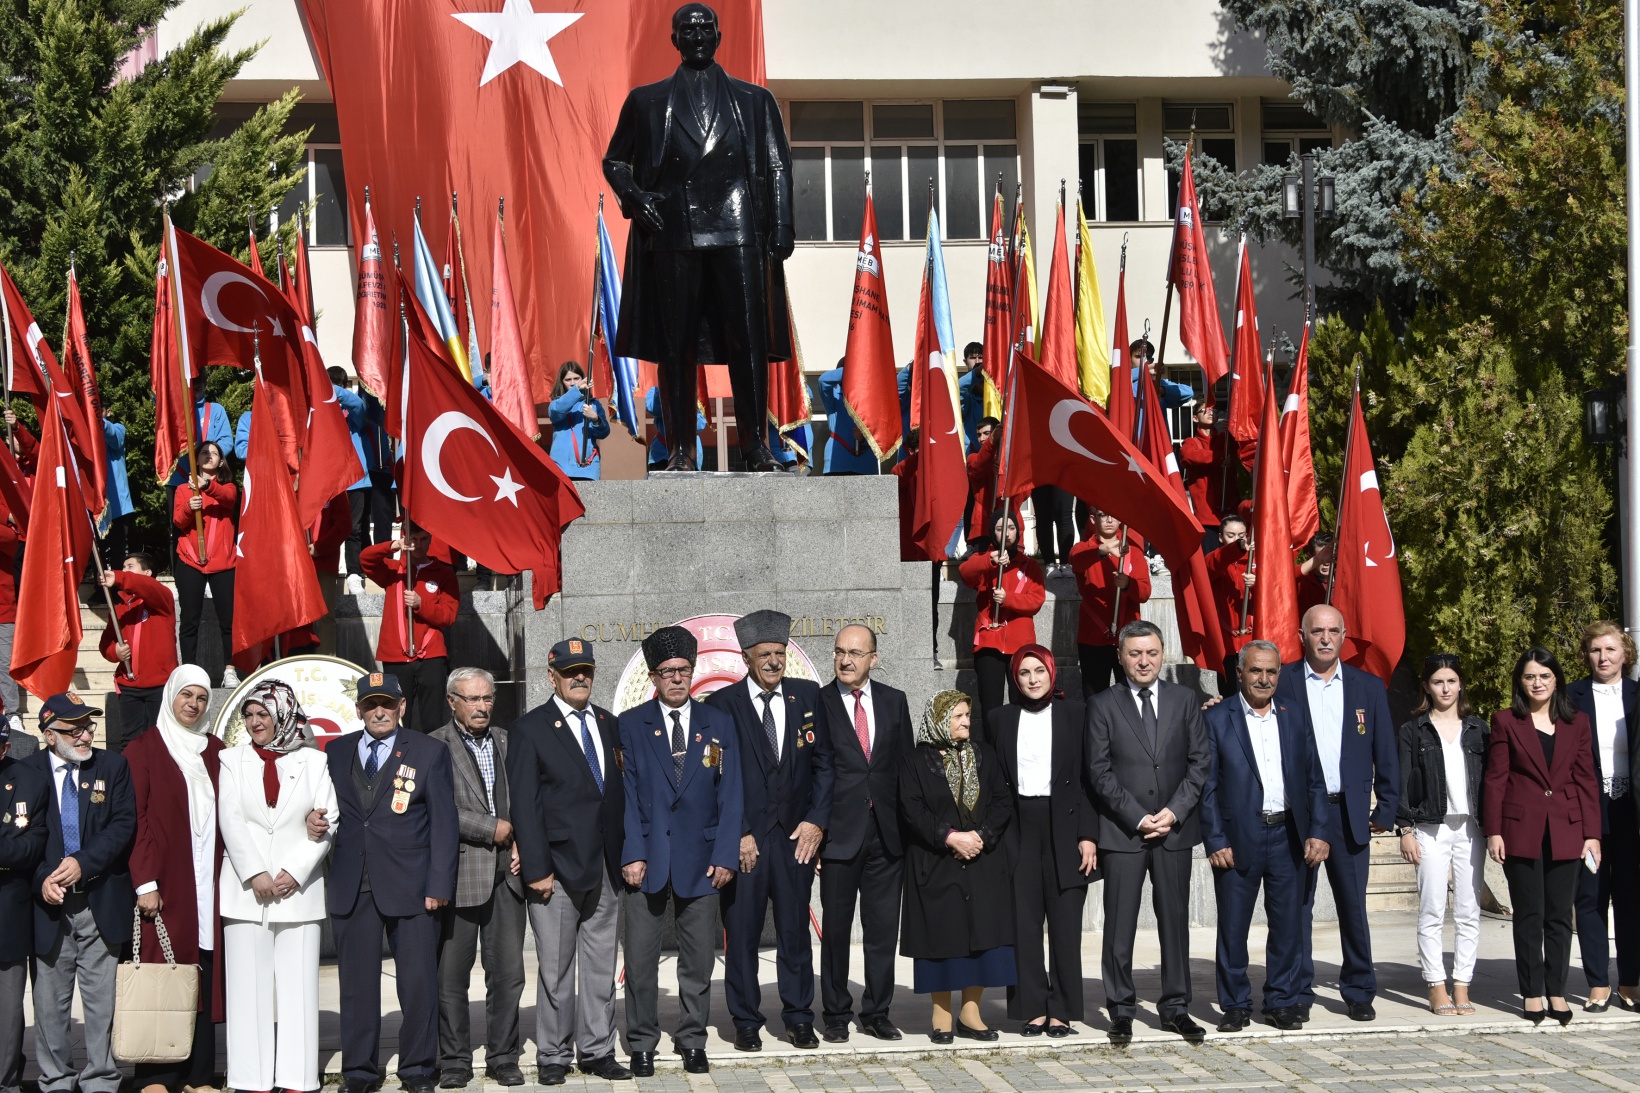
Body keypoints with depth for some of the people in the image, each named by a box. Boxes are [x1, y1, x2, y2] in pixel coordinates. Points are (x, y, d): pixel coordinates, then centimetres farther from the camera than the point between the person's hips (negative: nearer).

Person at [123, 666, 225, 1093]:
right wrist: (145, 882, -11)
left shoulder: (215, 752, 15)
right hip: (164, 884, -4)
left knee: (205, 975, 1)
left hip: (208, 882, 4)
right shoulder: (143, 750, 2)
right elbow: (135, 820, -4)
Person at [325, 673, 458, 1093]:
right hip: (350, 886, 2)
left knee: (418, 981, 0)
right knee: (357, 981, 5)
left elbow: (444, 822, 0)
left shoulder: (429, 752, 4)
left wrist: (438, 884, -7)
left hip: (409, 885, -2)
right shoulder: (337, 752, 12)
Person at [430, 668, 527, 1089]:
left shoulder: (508, 742, 14)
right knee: (451, 975, 2)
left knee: (508, 973, 5)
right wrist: (491, 828, -11)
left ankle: (504, 1058, 15)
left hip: (505, 874, 4)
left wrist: (521, 843, 3)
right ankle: (454, 1061, 13)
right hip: (458, 875, -4)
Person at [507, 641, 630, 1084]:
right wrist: (536, 869, -13)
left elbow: (618, 791, 13)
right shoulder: (529, 730, -4)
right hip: (558, 866, -5)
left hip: (605, 867, 5)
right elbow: (524, 806, -8)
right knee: (555, 969, 2)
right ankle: (553, 1056, 12)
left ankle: (598, 1051, 17)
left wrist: (625, 855, 3)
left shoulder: (608, 724, 12)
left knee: (602, 967, 9)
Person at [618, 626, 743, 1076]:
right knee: (640, 959, 1)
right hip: (647, 859, -1)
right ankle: (642, 1044, 13)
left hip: (700, 860, 1)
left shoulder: (717, 724, 8)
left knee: (698, 961, 6)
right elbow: (626, 794, 0)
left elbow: (730, 794, 5)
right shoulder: (631, 725, 5)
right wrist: (631, 854, -9)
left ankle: (692, 1042, 18)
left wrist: (726, 855, -3)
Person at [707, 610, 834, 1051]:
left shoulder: (807, 696, 8)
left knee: (795, 930, 7)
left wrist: (816, 820, -2)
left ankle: (799, 1019, 17)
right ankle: (746, 1022, 13)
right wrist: (739, 834, -8)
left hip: (796, 835, 2)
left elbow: (824, 764, 8)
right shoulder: (723, 704, -1)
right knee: (741, 933, 3)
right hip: (744, 839, -2)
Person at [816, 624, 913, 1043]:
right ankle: (836, 1015, 16)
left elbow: (907, 765, 10)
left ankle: (877, 1013, 17)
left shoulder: (894, 701, 9)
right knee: (836, 929, 5)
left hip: (887, 834, 3)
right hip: (840, 833, -3)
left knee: (883, 930, 6)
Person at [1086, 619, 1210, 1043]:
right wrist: (1137, 817, -10)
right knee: (1120, 925, 0)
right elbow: (1100, 772, -3)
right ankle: (1121, 1011, 8)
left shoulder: (1184, 699, 8)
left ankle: (1176, 1008, 15)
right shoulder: (1103, 706, 1)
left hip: (1174, 829, 2)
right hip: (1122, 831, -2)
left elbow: (1200, 761, 5)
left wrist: (1175, 811, -6)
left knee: (1175, 920, 7)